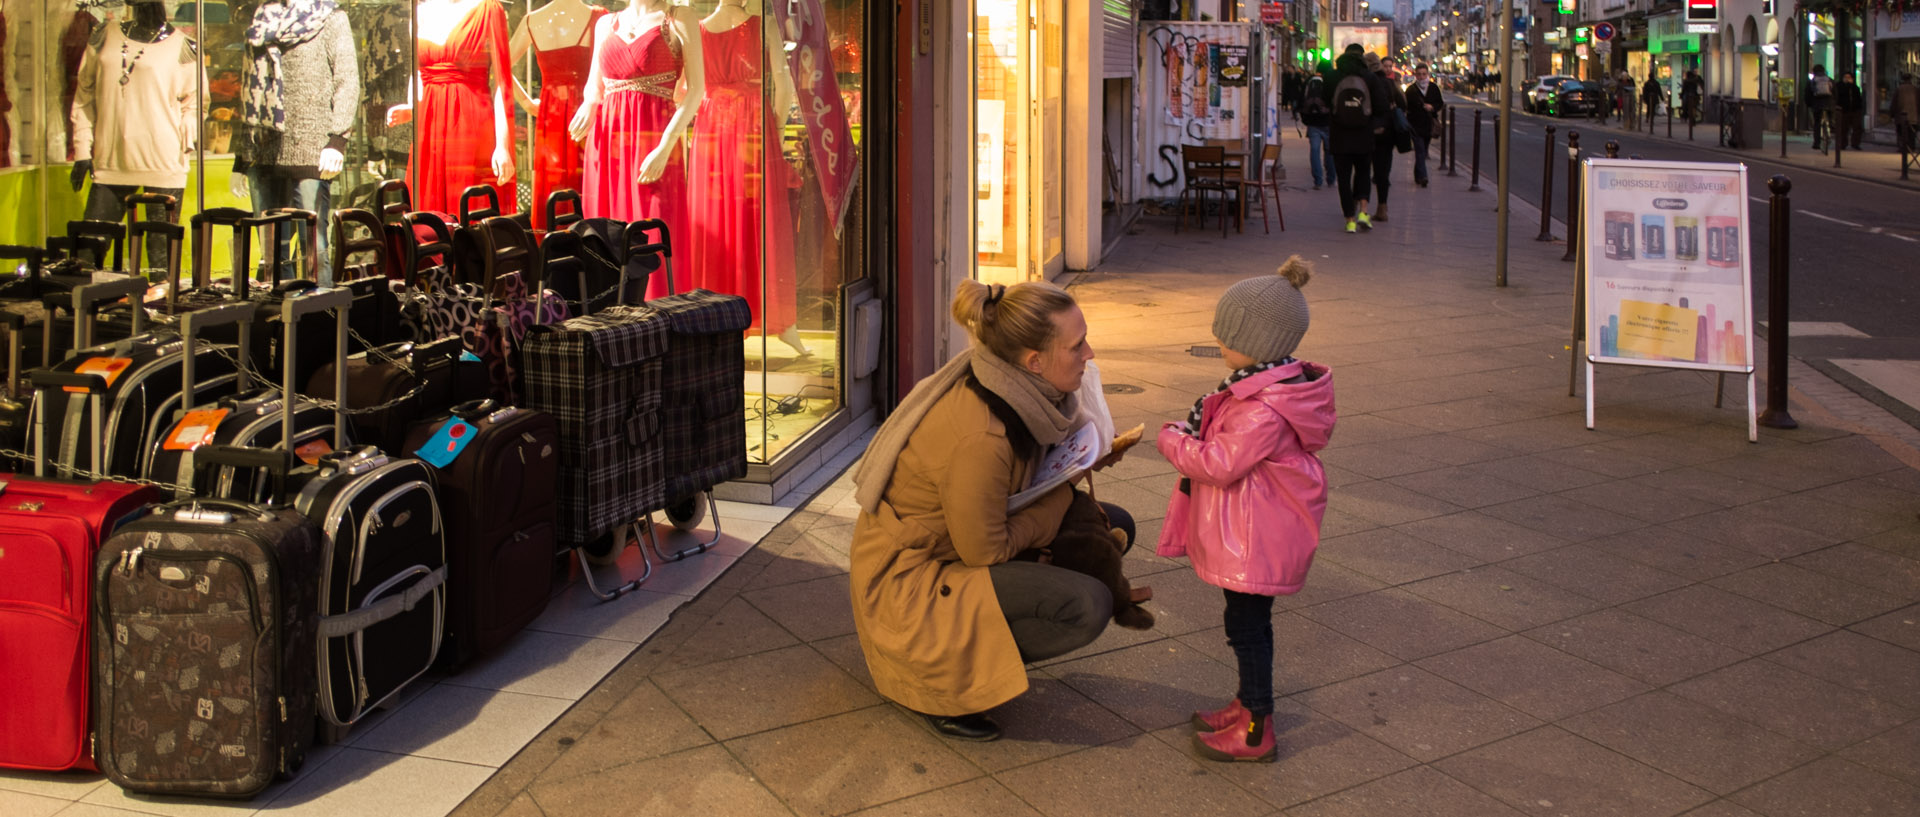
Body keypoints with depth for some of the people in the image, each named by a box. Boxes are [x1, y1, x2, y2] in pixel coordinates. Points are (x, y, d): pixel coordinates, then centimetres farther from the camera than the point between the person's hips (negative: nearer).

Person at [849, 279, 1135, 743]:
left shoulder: (1017, 392, -6)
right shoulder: (979, 436, -32)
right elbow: (985, 550, -22)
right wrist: (1061, 499, -12)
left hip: (953, 543, 10)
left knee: (1113, 528, 7)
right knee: (1088, 607, -25)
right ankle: (940, 674, -7)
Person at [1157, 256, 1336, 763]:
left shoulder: (1264, 411, -28)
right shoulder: (1265, 387, 6)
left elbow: (1220, 464, -26)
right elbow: (1233, 441, 19)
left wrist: (1172, 442, -11)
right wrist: (1204, 422, 2)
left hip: (1254, 542, -10)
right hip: (1247, 536, 10)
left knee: (1246, 623, -1)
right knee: (1247, 620, 20)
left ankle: (1257, 731, 8)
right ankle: (1249, 705, 35)